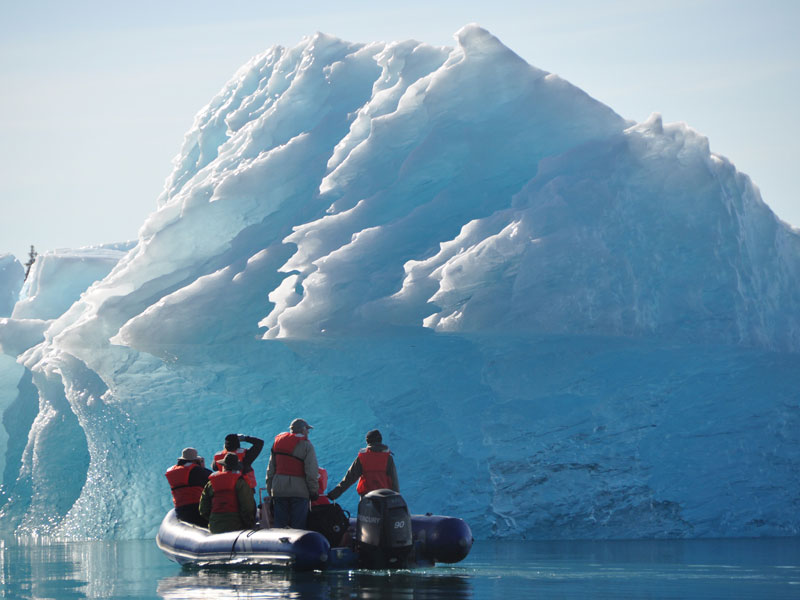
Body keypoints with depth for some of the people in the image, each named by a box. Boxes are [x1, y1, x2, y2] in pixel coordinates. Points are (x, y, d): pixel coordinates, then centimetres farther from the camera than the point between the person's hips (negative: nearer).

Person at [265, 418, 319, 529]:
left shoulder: (277, 442, 11)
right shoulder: (306, 445, -4)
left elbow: (270, 470, 12)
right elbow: (311, 472, -10)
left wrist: (269, 490, 15)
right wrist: (313, 491, -1)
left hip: (278, 491, 4)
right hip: (299, 491, -4)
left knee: (279, 525, 7)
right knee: (298, 528, -2)